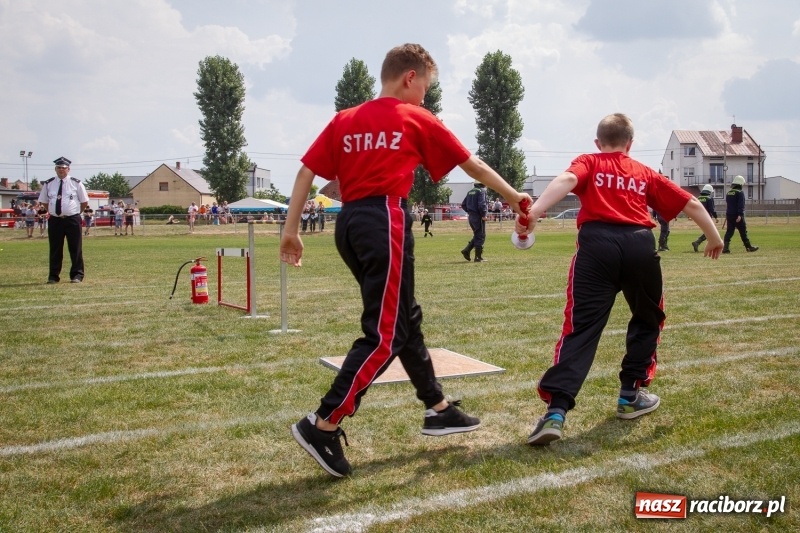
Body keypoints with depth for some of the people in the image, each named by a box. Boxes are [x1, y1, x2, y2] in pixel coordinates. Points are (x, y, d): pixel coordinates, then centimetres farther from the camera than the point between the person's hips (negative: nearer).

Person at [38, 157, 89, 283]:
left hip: (72, 220, -2)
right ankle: (53, 276, 14)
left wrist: (75, 212, 6)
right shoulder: (48, 184, 5)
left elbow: (84, 202, 7)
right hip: (54, 220, 2)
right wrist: (51, 212, 10)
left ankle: (77, 275, 10)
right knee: (55, 249, 6)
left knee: (75, 249, 2)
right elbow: (44, 201, 17)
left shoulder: (76, 183, 1)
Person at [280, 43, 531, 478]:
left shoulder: (343, 120, 16)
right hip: (385, 222, -7)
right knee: (385, 334, -4)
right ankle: (322, 425, -9)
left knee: (405, 318, 17)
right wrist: (513, 197, 25)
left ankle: (438, 410, 27)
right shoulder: (417, 120, 4)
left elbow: (307, 172, 8)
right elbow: (474, 167, 12)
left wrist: (291, 230, 10)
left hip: (350, 223, 7)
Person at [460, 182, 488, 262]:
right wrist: (484, 215, -14)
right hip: (478, 217, -8)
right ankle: (478, 257, 1)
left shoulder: (471, 191, 14)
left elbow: (463, 205, 15)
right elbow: (481, 204, -23)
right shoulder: (482, 191, -11)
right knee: (480, 237, 0)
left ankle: (466, 250, 7)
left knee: (476, 236, 19)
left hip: (471, 216, 8)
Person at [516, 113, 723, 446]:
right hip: (640, 245, 2)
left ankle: (556, 412, -17)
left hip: (598, 242, -2)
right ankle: (630, 396, 29)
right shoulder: (645, 173, 24)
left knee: (581, 328, -5)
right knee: (647, 319, 26)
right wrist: (714, 238, 43)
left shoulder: (589, 163, 18)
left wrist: (535, 210, -22)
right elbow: (691, 204, 27)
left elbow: (567, 180, -6)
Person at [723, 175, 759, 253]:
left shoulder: (728, 193, 13)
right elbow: (741, 205, -19)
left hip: (729, 215, 6)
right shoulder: (740, 193, -9)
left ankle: (726, 248, -9)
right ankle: (749, 247, 14)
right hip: (737, 216, -6)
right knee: (743, 232, 4)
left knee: (729, 231, 3)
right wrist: (740, 215, -24)